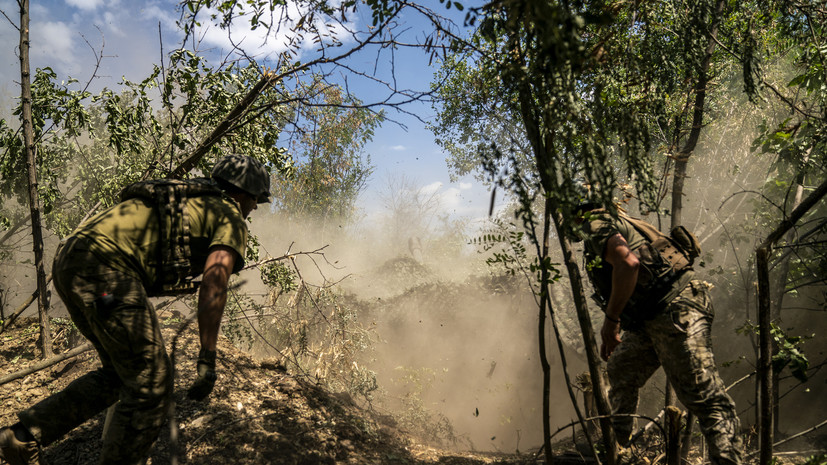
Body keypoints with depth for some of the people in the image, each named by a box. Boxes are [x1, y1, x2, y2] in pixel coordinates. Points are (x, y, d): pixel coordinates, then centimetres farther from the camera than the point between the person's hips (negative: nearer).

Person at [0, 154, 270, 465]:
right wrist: (207, 359, -9)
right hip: (104, 266, -10)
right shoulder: (231, 218, 6)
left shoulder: (186, 200, 32)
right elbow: (213, 285, -10)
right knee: (151, 382, 0)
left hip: (69, 261, 10)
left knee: (120, 373, 21)